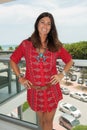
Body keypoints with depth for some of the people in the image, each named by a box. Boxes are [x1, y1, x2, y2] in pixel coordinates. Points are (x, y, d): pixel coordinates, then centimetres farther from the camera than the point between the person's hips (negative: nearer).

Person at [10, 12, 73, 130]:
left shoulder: (56, 46, -5)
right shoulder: (26, 44, -7)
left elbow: (69, 60, 8)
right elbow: (13, 60, 6)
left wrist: (62, 74, -6)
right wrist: (20, 77, -2)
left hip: (51, 90, 0)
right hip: (34, 90, 1)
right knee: (41, 119, 21)